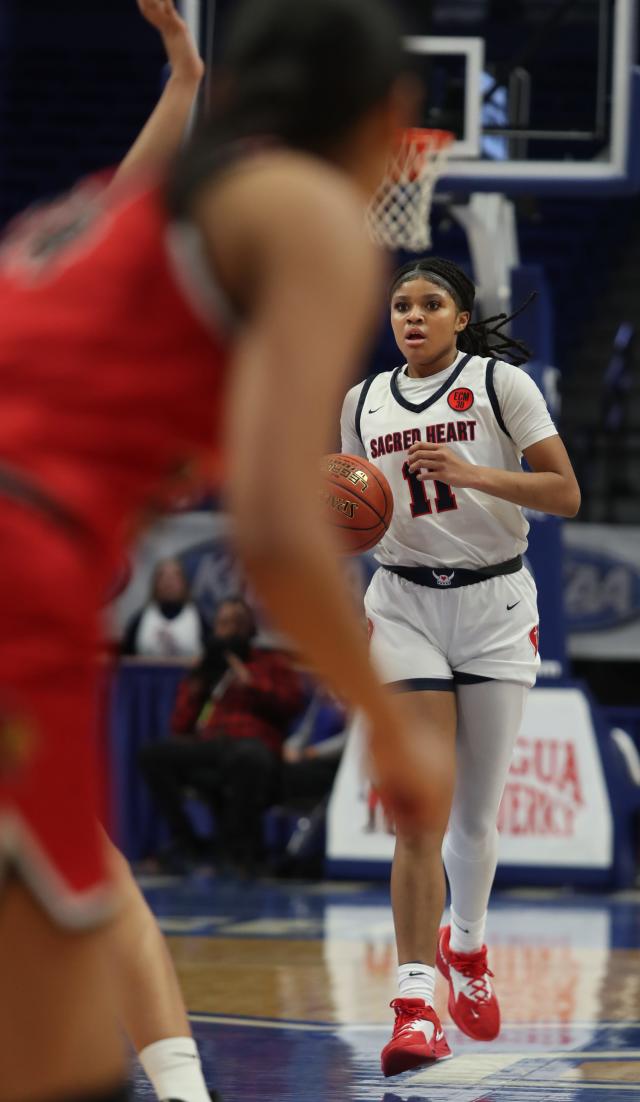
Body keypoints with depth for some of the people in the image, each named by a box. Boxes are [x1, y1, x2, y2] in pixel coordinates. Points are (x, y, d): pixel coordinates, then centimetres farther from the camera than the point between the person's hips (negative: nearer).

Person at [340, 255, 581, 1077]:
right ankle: (415, 1007, -17)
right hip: (403, 607, 1)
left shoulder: (501, 384, -3)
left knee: (476, 815, 8)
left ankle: (466, 943, 38)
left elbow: (565, 493, -8)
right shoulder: (364, 403, 9)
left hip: (494, 604, -1)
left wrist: (472, 473, -22)